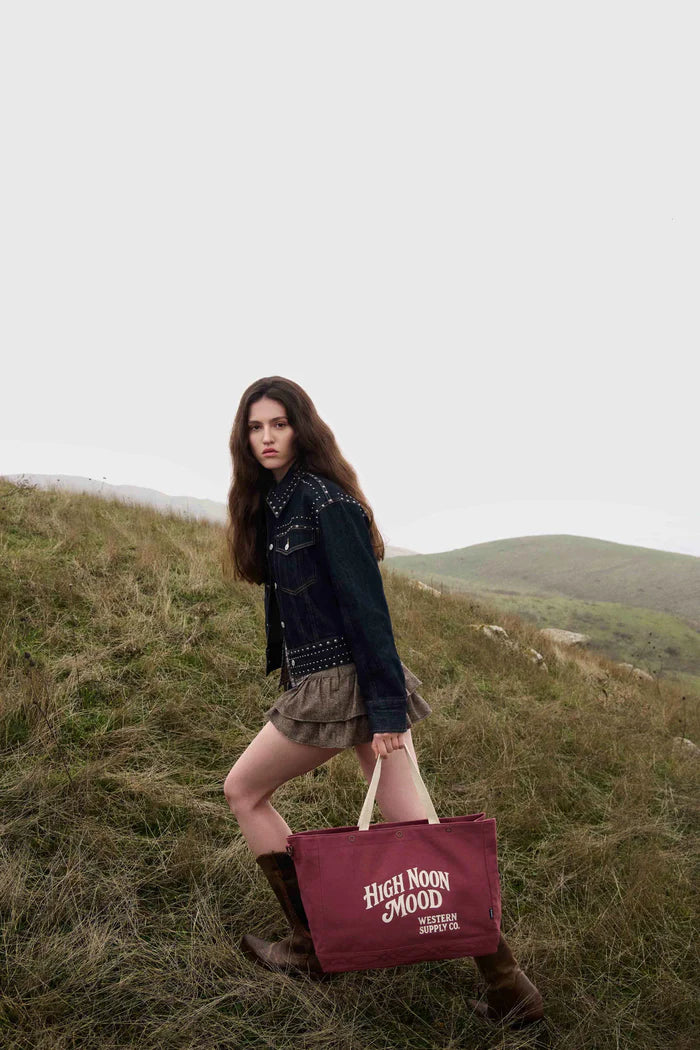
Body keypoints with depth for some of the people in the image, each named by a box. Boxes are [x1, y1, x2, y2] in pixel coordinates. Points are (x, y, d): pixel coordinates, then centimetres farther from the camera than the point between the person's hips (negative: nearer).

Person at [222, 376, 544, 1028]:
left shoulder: (325, 502, -14)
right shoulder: (271, 503, 12)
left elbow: (366, 606, -18)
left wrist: (386, 708, -19)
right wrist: (282, 670, 22)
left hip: (340, 684, -8)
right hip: (313, 679, 8)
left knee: (243, 791, 10)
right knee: (411, 823, 7)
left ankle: (308, 947, 22)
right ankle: (507, 985, 14)